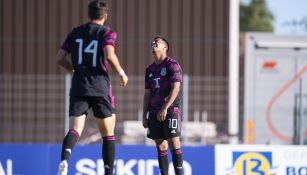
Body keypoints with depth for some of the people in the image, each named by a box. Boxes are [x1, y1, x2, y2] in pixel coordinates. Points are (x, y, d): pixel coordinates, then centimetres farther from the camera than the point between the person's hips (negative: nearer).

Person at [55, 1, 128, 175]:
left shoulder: (75, 32, 11)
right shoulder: (107, 33, -1)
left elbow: (60, 58, 10)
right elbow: (109, 55, -19)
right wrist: (121, 73, -4)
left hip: (78, 88, 3)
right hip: (100, 87, -3)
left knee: (76, 129, -7)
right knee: (108, 133, 11)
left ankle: (65, 158, -37)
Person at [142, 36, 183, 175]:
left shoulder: (172, 65, -3)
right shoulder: (150, 69, 17)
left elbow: (175, 88, -12)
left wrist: (165, 108, -19)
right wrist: (144, 116, 12)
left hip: (170, 110, -6)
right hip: (154, 113, 6)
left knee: (174, 143, -12)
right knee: (160, 146, 4)